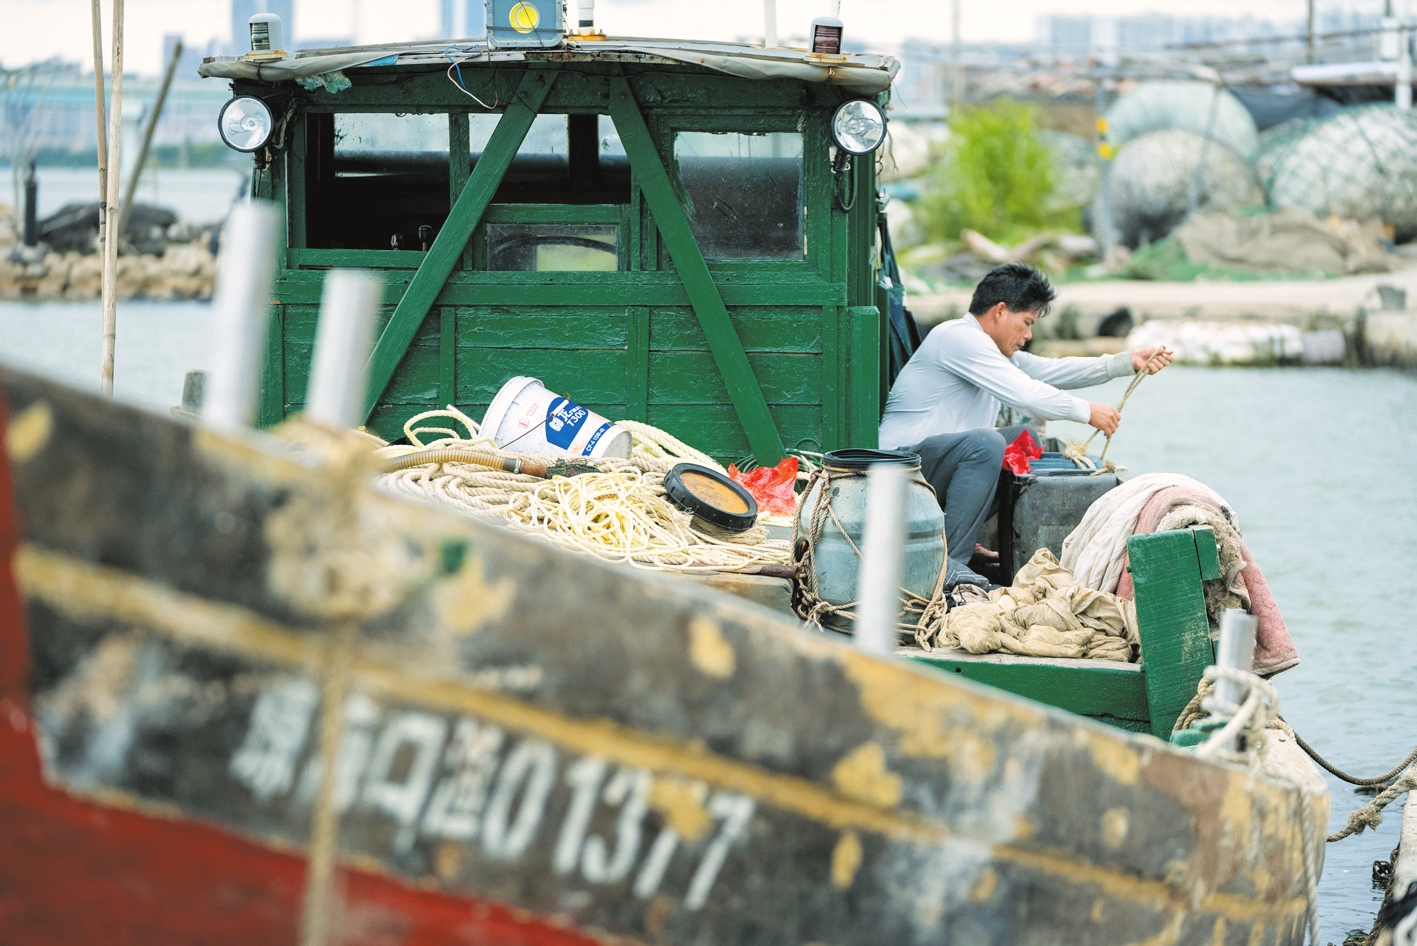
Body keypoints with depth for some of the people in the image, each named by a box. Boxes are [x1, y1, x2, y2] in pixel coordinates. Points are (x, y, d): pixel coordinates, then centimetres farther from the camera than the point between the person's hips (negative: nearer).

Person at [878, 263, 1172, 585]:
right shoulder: (959, 338, -14)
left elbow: (1049, 370, 17)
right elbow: (1024, 393, -20)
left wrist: (1127, 362, 9)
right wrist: (1088, 412, -11)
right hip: (905, 460, -11)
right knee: (985, 443, -32)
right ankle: (949, 564, -28)